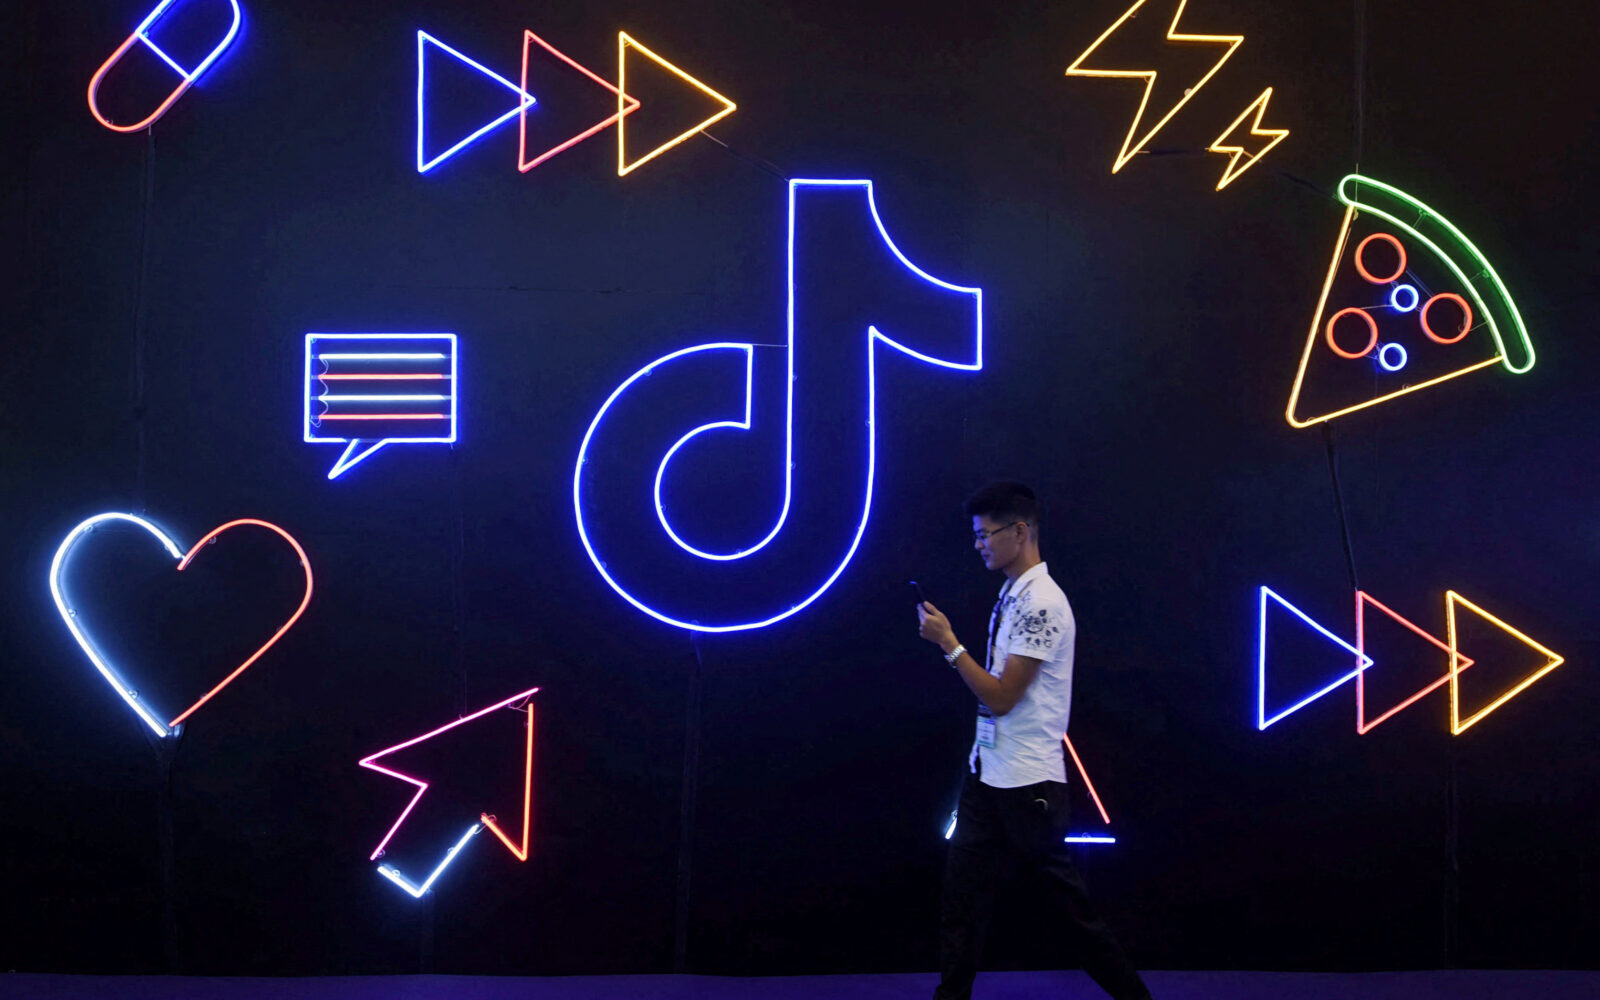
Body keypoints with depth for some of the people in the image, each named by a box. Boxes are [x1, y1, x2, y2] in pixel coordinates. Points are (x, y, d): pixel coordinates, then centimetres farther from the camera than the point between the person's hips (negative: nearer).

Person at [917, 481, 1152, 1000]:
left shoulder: (1042, 602, -17)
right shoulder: (1011, 596, 11)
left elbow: (1001, 697, -19)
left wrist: (949, 642, -15)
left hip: (1028, 782, -9)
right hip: (987, 773, 9)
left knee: (1069, 899, 1)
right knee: (962, 897, 7)